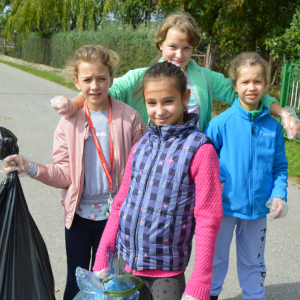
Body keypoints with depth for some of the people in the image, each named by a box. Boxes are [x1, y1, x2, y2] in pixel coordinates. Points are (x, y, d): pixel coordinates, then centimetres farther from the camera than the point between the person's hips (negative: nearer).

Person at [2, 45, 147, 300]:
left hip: (114, 214, -1)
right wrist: (31, 168, -19)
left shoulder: (129, 118, -9)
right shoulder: (70, 120, -6)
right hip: (78, 213, 1)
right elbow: (64, 174, -5)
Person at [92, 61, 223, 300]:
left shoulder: (199, 150, -12)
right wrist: (101, 260, 7)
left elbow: (208, 219, -13)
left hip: (166, 272, -4)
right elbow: (121, 204, 9)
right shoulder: (140, 147, 3)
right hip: (125, 262, 5)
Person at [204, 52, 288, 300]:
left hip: (258, 208, 2)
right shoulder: (221, 123, -13)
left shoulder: (272, 126, -4)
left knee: (253, 261, 20)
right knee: (216, 257, 17)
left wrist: (279, 195, -9)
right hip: (225, 205, -2)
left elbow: (280, 166, 4)